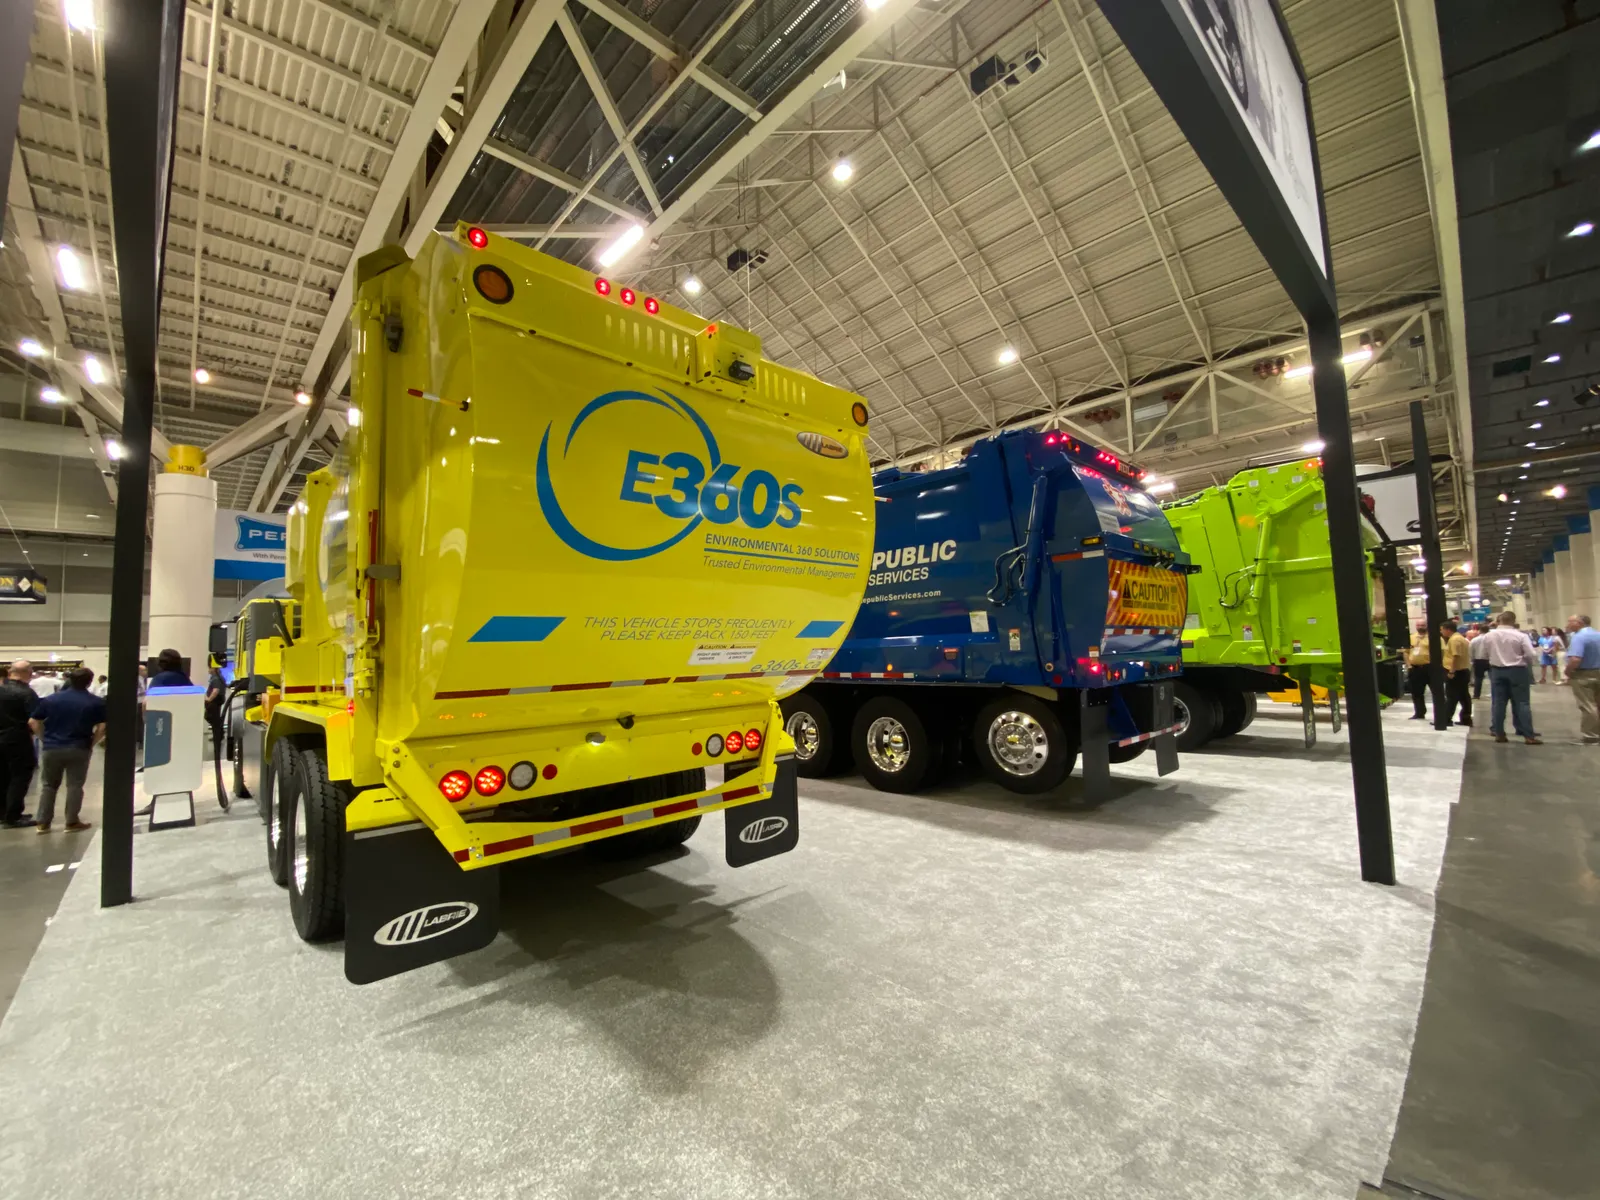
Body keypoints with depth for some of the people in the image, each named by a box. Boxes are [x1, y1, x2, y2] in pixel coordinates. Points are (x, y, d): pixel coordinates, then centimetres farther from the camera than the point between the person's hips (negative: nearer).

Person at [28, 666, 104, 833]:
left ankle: (43, 823, 18)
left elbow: (34, 723, 2)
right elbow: (103, 727, -12)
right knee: (75, 785, 5)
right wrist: (91, 742, 1)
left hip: (52, 748, 3)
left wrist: (46, 739, 11)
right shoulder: (97, 702, -7)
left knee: (48, 785, 16)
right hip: (79, 749, -3)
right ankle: (72, 822, 11)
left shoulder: (50, 699, 1)